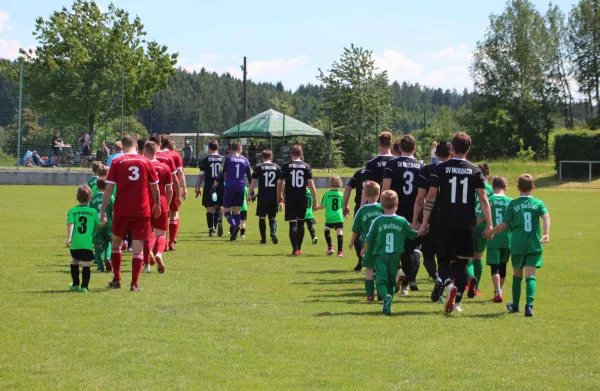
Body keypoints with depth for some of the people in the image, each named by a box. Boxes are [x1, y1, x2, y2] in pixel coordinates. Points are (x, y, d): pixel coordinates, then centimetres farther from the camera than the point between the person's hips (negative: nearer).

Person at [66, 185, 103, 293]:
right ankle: (84, 286, -14)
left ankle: (76, 285, 27)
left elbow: (70, 224, -10)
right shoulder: (93, 211, 4)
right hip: (87, 242, -1)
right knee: (86, 263, -4)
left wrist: (68, 238, -15)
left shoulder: (72, 211, 2)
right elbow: (99, 225, 14)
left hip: (75, 243, 1)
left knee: (75, 261, 20)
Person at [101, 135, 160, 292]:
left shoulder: (117, 162, -1)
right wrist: (157, 205, 27)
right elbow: (155, 187, 11)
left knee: (116, 241, 18)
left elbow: (108, 189, -5)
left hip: (121, 210, 0)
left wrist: (103, 211, -1)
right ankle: (135, 283, -1)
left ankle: (116, 279, 19)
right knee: (138, 247, 3)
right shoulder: (146, 162, 3)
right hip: (142, 211, 0)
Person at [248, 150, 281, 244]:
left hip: (262, 196, -2)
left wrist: (250, 194, 2)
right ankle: (273, 232, -15)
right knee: (273, 216, 12)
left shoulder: (258, 167, -1)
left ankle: (263, 238, 5)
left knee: (262, 217, 7)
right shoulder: (277, 167, 6)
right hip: (274, 196, 2)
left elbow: (253, 182, -4)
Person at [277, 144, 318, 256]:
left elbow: (280, 183, -1)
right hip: (302, 198, 2)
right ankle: (299, 248, 25)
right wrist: (315, 201, 0)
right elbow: (311, 184, -2)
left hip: (290, 198, -2)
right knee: (301, 223, 17)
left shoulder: (286, 166, -1)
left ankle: (295, 249, -11)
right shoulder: (306, 166, 2)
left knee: (293, 224, -2)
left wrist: (279, 197, 14)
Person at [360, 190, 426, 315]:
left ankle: (386, 296, -34)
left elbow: (369, 239, 3)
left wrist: (364, 251, 21)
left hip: (380, 256, -2)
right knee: (391, 281, 17)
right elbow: (412, 235, 13)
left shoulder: (377, 221, -5)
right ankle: (387, 305, 13)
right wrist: (421, 231, 34)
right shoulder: (402, 221, -1)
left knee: (381, 280, -5)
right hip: (395, 257, 2)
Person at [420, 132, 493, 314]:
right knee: (461, 262, 9)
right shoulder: (475, 171, 3)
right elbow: (483, 199, -2)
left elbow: (431, 197, -4)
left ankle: (449, 284, -20)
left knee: (444, 259, 10)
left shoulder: (441, 168, 0)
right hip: (467, 224, 1)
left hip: (445, 223, -1)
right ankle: (457, 302, 4)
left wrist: (425, 221, -1)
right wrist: (489, 225, -1)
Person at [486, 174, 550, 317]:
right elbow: (546, 216, -14)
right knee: (530, 275, -4)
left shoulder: (513, 204, 2)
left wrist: (491, 232, 15)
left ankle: (515, 305, 30)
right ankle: (529, 304, -23)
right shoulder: (538, 203, 4)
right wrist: (546, 234, -24)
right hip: (534, 246, -1)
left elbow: (504, 225, 0)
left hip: (517, 245, 1)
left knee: (517, 274, 17)